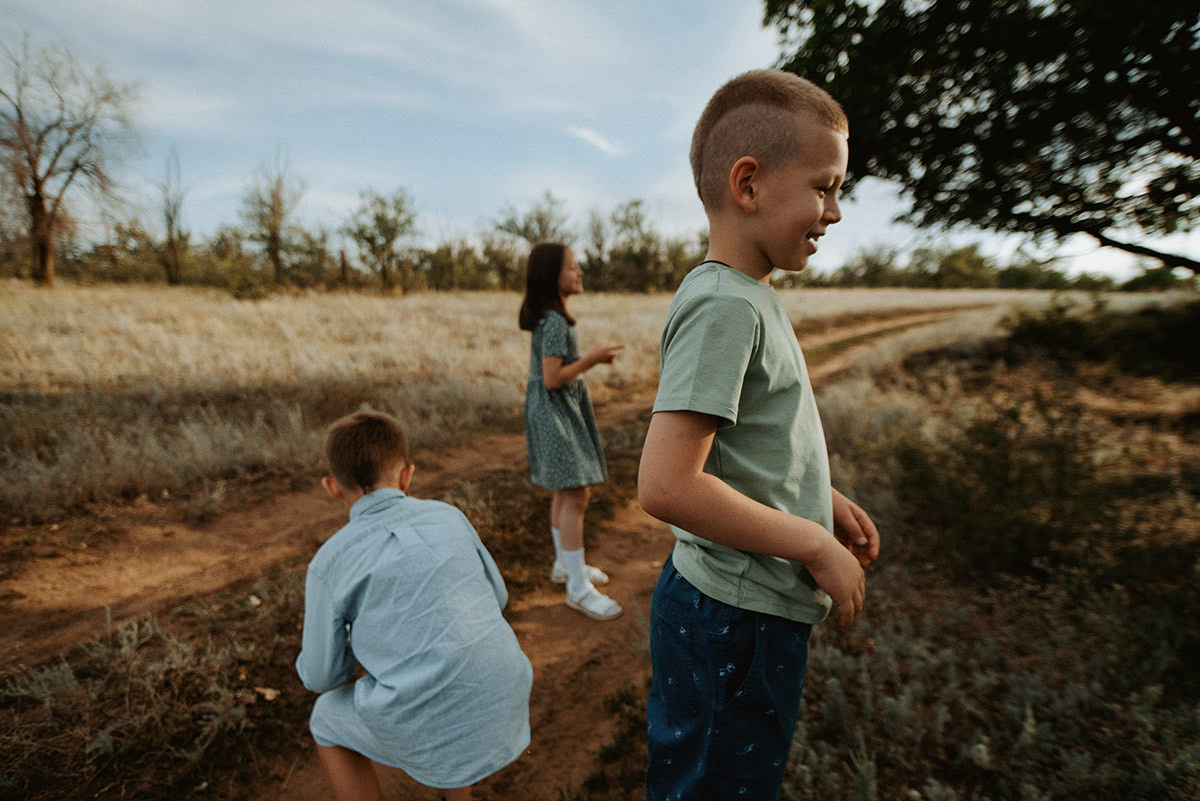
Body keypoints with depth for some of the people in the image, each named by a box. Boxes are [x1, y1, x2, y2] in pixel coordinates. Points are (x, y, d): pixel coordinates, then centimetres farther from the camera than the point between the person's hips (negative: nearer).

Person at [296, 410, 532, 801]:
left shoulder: (329, 563, -4)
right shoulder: (449, 516, 4)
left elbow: (323, 676, 7)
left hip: (434, 735, -3)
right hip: (503, 708, 4)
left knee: (329, 718, 27)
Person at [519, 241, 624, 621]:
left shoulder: (547, 318, 12)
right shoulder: (554, 321, -20)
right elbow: (552, 379, -23)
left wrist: (592, 358, 9)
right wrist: (592, 359, -17)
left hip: (563, 412, 11)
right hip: (555, 413, -11)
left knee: (564, 494, 18)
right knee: (575, 496, -8)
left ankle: (565, 564, 33)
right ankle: (578, 588, 0)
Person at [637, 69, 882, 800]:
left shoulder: (751, 298, 7)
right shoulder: (724, 306, -23)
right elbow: (666, 484, -30)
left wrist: (823, 499, 9)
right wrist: (815, 545, -19)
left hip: (755, 611, 9)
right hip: (735, 624, -9)